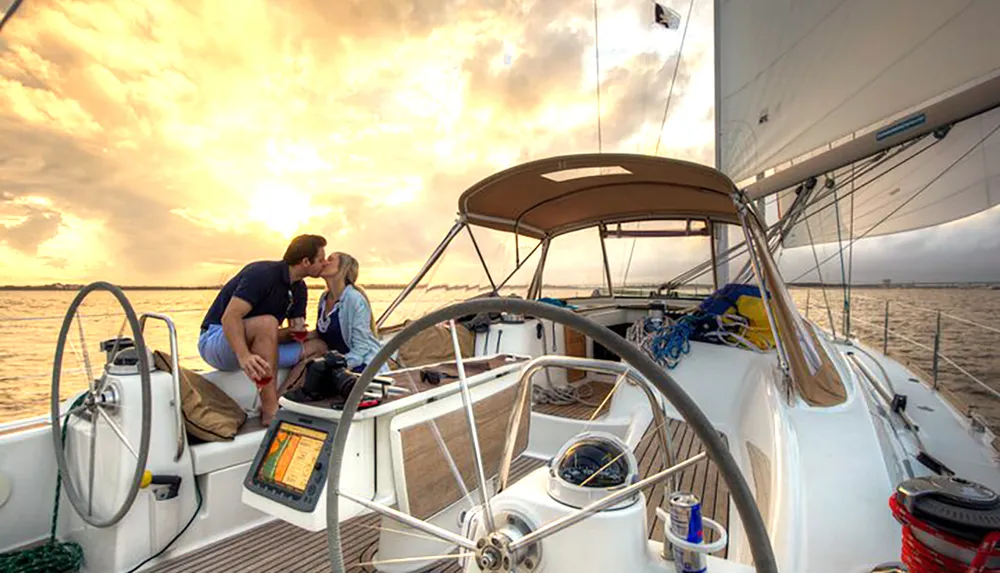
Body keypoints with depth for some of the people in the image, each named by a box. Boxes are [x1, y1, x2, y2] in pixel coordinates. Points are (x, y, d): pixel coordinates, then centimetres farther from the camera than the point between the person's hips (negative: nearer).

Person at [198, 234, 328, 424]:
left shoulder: (299, 289, 5)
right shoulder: (263, 273, -21)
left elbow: (297, 329, 4)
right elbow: (230, 317, -31)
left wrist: (294, 332, -22)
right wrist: (244, 356, -47)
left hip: (254, 344, 8)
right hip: (216, 337, -7)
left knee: (316, 347, -7)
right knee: (267, 322, -38)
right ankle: (270, 411, -35)